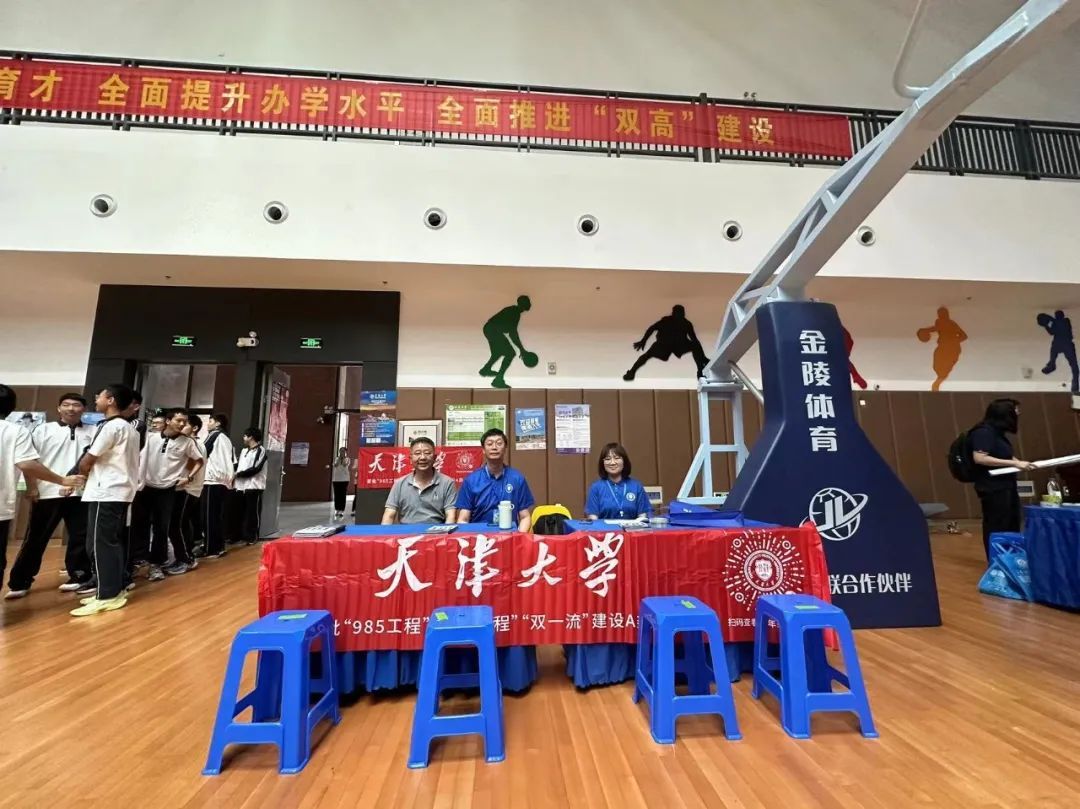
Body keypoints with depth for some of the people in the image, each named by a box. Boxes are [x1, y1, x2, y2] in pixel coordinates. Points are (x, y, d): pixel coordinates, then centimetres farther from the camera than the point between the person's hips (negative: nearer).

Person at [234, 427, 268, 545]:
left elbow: (255, 469, -14)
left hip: (254, 486, -7)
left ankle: (253, 537, 6)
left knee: (253, 513, -2)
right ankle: (243, 535, 20)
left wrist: (238, 474, -10)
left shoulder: (260, 450, -7)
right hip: (242, 486, 8)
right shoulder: (244, 450, 19)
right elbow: (238, 465, 20)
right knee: (242, 512, 11)